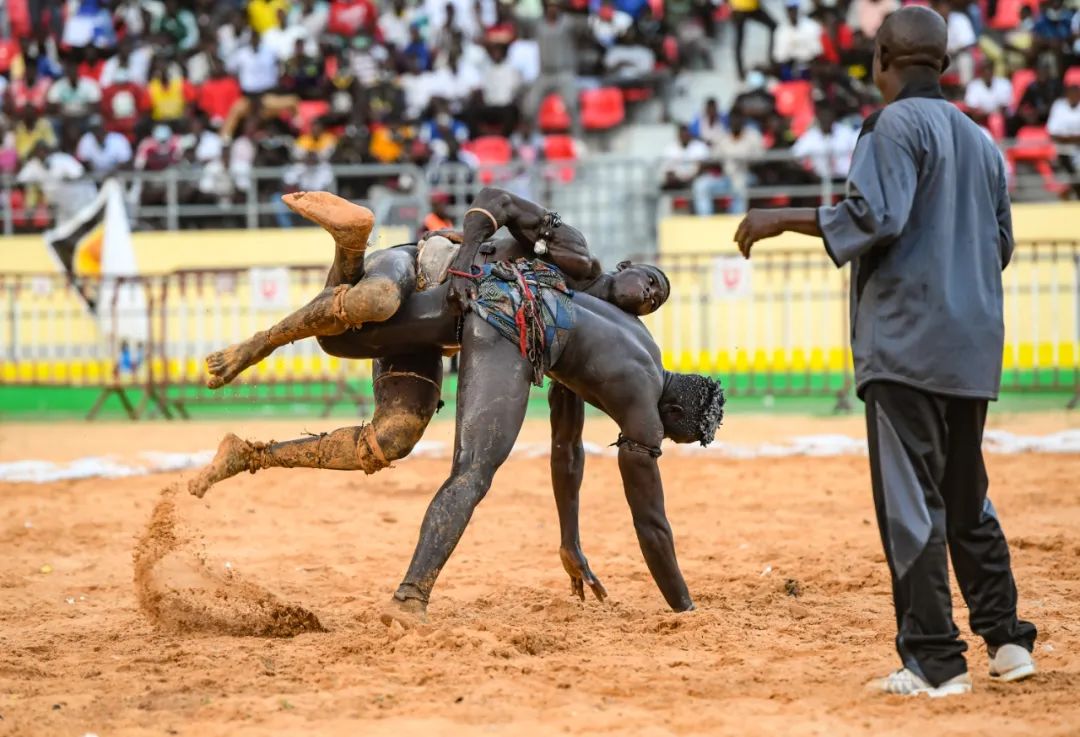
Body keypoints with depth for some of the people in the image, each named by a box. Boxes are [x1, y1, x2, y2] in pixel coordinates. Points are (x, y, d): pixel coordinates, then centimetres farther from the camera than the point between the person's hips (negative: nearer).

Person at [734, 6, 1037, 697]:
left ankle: (935, 661, -9)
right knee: (967, 498, 18)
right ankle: (1007, 639, 18)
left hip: (907, 342, -8)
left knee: (911, 503, -7)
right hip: (974, 347, 8)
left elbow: (874, 217, -19)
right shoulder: (982, 141, 16)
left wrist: (785, 218, -11)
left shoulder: (899, 125, -7)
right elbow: (1001, 244, 18)